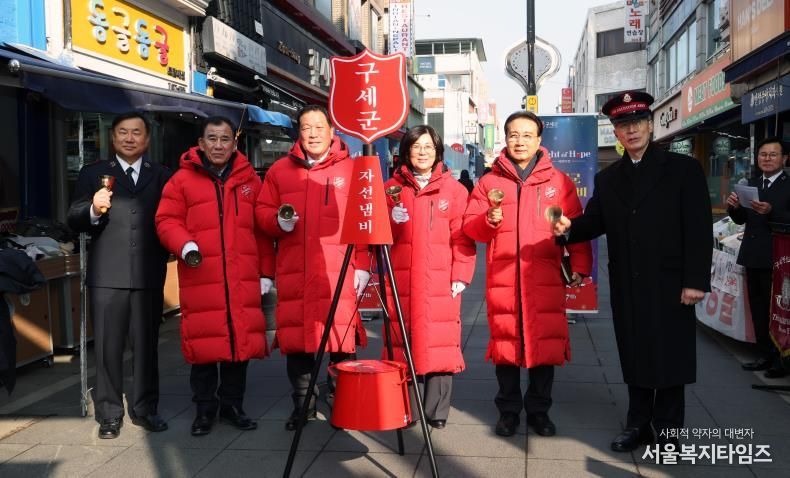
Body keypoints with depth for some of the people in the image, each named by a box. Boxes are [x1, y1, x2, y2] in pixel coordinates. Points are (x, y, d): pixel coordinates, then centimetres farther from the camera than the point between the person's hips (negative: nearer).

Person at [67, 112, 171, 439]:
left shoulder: (162, 176, 10)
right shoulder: (93, 174, 7)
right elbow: (75, 222, 0)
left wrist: (165, 256, -8)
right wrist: (94, 210, -19)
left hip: (149, 275, 1)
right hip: (107, 275, -1)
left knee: (147, 345, 10)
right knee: (107, 347, 4)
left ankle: (144, 408, 23)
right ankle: (109, 414, 15)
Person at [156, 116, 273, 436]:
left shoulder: (249, 179, 12)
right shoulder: (183, 179, 5)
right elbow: (166, 220, 2)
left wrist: (266, 272, 8)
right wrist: (184, 244, -18)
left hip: (243, 279, 2)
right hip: (200, 278, -2)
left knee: (241, 339, 6)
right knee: (204, 342, 2)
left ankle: (232, 404, 23)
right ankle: (204, 408, 19)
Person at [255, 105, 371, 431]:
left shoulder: (350, 170, 6)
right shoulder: (280, 170, 13)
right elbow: (262, 211, 17)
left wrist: (363, 266, -4)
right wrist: (277, 221, -6)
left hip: (340, 271, -2)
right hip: (294, 270, 3)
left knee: (342, 337, -3)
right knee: (295, 336, 5)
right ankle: (302, 403, 22)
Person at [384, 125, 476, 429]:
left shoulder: (454, 189, 7)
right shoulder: (392, 188, 12)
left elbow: (462, 238, 2)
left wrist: (461, 276, -5)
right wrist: (393, 220, -8)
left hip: (441, 283, -1)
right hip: (401, 282, 2)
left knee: (440, 344, -2)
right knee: (403, 343, 3)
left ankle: (436, 411, 9)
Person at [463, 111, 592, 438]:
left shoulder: (559, 182, 9)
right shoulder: (489, 182, 10)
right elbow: (470, 227, 6)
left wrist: (580, 266, 0)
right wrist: (488, 220, -14)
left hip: (545, 279, 0)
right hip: (502, 278, 0)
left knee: (546, 344, 1)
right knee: (505, 344, 4)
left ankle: (539, 410, 19)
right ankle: (508, 410, 20)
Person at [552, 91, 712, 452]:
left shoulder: (684, 169, -3)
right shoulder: (607, 178, 10)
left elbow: (699, 229, -8)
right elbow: (594, 222, 7)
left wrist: (695, 280, -14)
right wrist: (568, 229, -15)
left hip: (670, 284, -3)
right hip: (627, 286, 4)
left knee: (671, 356, 6)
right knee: (635, 355, 13)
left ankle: (668, 431, 20)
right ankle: (638, 424, 27)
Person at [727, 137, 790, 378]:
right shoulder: (752, 184, 10)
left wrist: (771, 212, -32)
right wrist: (734, 207, -8)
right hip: (753, 256, 7)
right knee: (758, 309, 14)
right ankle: (766, 356, 26)